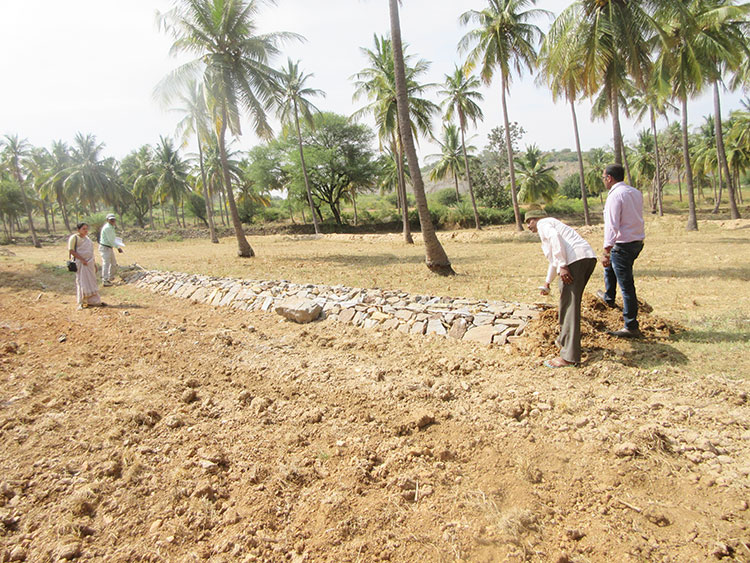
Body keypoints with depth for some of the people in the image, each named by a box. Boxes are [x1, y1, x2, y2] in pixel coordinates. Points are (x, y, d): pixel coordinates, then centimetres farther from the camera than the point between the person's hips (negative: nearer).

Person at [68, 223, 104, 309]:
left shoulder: (87, 238, 18)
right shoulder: (74, 237, -5)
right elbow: (71, 251, -13)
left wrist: (94, 263, 19)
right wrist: (82, 259, -20)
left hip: (90, 263, 7)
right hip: (81, 263, -7)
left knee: (91, 281, 7)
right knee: (82, 282, -5)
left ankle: (92, 301, 13)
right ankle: (82, 303, 1)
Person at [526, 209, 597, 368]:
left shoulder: (543, 224, 9)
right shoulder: (553, 224, 36)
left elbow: (554, 237, -15)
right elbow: (554, 260, 46)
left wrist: (562, 266, -20)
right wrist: (547, 282, 54)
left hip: (576, 259, -10)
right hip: (589, 257, 10)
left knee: (569, 305, -10)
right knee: (571, 302, 22)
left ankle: (569, 357, -12)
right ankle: (564, 340, 34)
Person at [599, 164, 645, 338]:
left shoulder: (615, 195, -17)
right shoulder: (636, 193, 10)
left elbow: (612, 226, -23)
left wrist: (606, 252, -23)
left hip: (623, 244, -10)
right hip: (638, 241, 10)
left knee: (626, 286, -5)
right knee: (609, 264, 32)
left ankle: (631, 327, 0)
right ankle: (609, 298, 48)